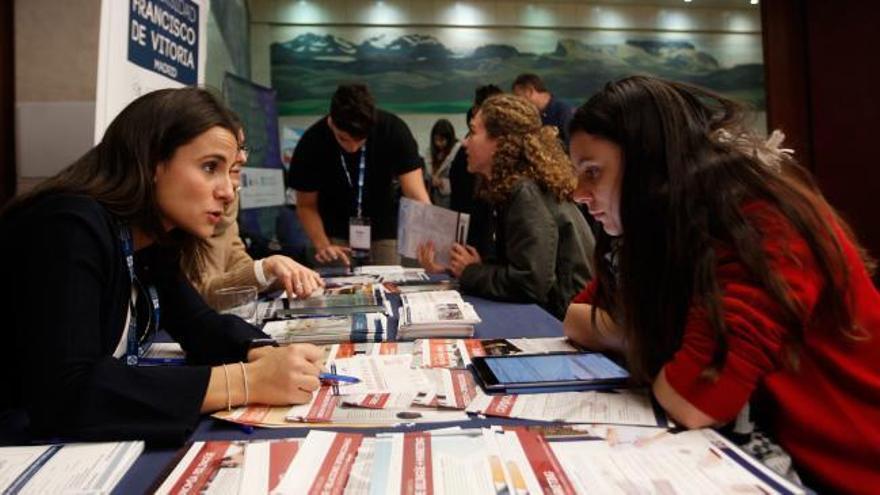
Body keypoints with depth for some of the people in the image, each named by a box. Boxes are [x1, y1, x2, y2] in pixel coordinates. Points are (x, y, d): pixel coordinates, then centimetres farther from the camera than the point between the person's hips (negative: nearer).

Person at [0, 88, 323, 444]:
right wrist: (246, 381, -34)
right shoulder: (70, 229, -24)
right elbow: (64, 394, -34)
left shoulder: (150, 240, 2)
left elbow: (200, 325, 8)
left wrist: (265, 356, -13)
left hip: (105, 438, 7)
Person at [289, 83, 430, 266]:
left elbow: (416, 195, -29)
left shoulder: (394, 130, -24)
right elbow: (307, 205, -12)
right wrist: (323, 245, -29)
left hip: (384, 232, 1)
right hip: (336, 234, 0)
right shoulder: (311, 144, -23)